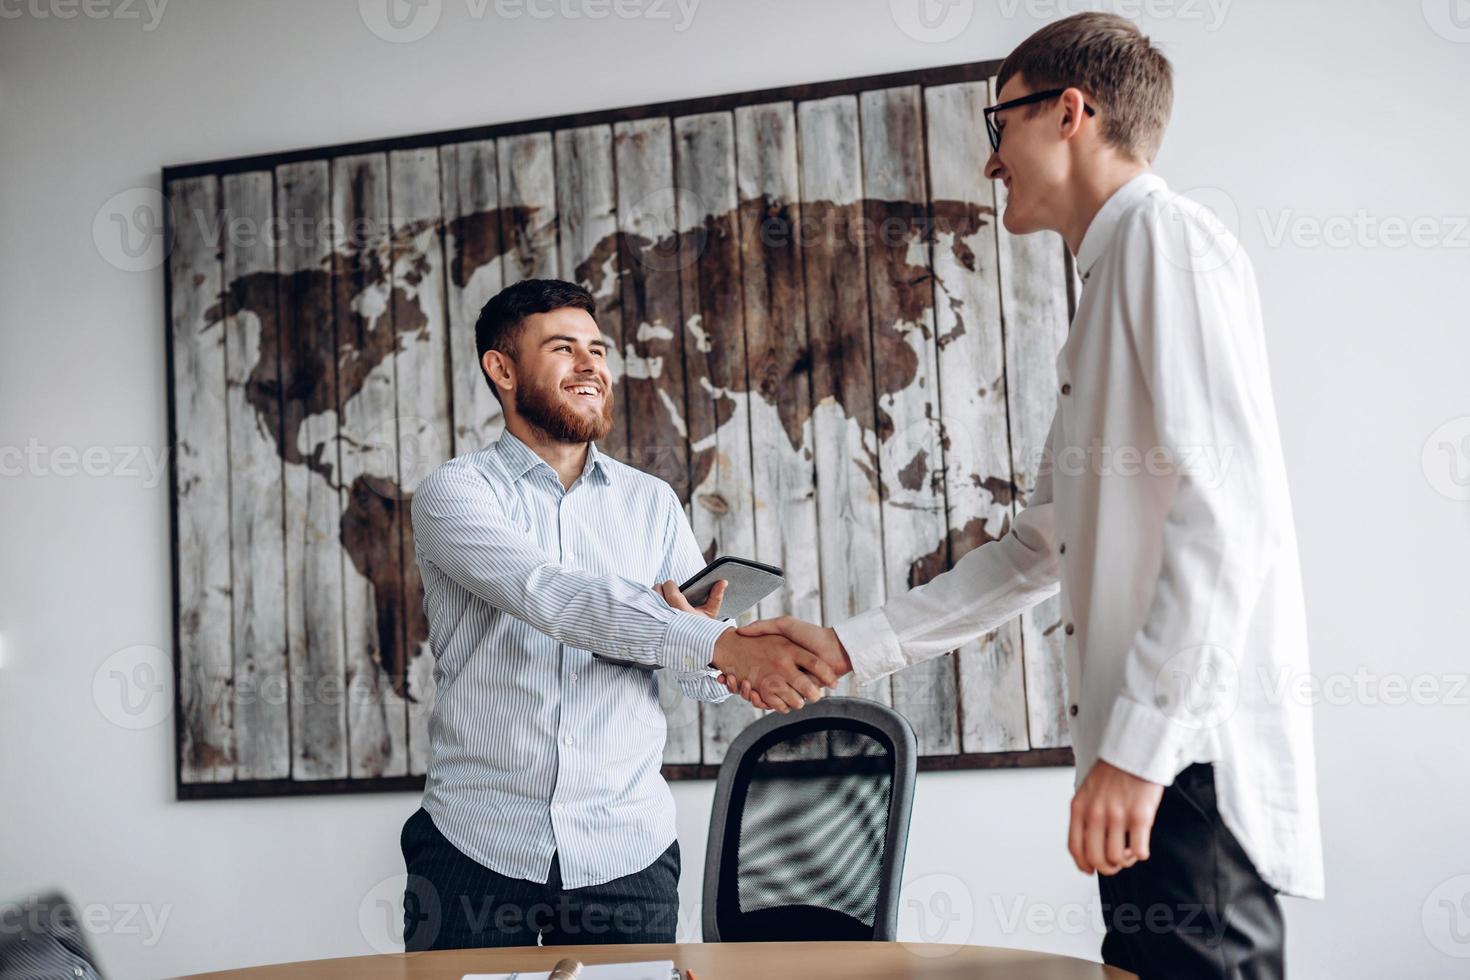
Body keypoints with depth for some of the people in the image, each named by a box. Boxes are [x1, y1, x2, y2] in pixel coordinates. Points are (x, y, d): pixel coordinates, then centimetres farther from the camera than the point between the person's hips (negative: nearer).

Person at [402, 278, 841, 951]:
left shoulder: (652, 503, 8)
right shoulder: (455, 492, -3)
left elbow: (709, 685, 7)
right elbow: (550, 595, -22)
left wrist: (710, 667, -18)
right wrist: (718, 643, -33)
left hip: (625, 849, 3)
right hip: (475, 845, -3)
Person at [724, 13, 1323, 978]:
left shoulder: (1168, 237, -6)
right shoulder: (1111, 286, 24)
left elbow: (1226, 507, -19)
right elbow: (1037, 551, 23)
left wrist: (1141, 742, -22)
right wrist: (849, 645, 20)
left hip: (1192, 753, -9)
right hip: (1148, 754, 10)